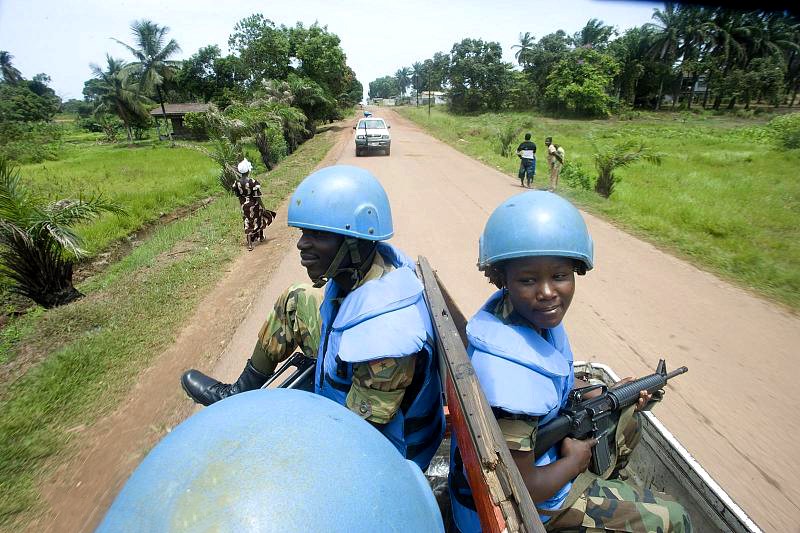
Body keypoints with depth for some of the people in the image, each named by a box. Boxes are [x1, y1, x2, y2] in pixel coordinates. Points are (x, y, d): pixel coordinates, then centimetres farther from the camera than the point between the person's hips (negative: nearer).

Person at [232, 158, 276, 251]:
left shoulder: (236, 183, -8)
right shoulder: (254, 182, -21)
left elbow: (238, 196, 3)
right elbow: (258, 198, -18)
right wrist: (263, 208, -8)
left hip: (244, 206, 3)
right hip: (254, 205, -3)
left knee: (247, 224, 10)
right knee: (258, 221, 21)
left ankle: (249, 244, 9)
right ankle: (261, 237, 40)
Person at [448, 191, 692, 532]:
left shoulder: (536, 315, -13)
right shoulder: (511, 372, -40)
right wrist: (574, 460, -14)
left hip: (538, 444, 8)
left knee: (628, 414, 22)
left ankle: (603, 492, 37)